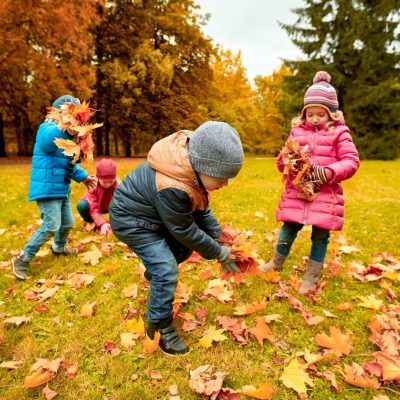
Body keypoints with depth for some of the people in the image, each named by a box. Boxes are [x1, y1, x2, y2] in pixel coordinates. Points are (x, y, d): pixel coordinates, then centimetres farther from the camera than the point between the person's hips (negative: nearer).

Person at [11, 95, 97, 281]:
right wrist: (66, 130, -61)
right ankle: (22, 260, 5)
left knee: (67, 223, 18)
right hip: (48, 188, -9)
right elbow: (47, 140, -43)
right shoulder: (49, 127, -15)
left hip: (61, 189, 9)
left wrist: (83, 177, 25)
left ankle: (59, 247, 46)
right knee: (51, 226, -11)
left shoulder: (66, 135, 15)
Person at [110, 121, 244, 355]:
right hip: (132, 221, -8)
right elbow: (185, 231, -25)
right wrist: (219, 253, -13)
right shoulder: (171, 188, -40)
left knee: (184, 248, 15)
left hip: (156, 214, 8)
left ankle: (154, 272, 40)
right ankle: (160, 327, 7)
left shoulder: (192, 162, -15)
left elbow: (202, 207, 0)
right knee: (167, 270, -13)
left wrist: (218, 236, -5)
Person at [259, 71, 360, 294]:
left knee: (320, 237, 7)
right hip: (296, 193, 2)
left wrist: (330, 172, -21)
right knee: (289, 229, 11)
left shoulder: (339, 133, 0)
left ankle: (312, 278, 25)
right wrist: (286, 162, -13)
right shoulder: (297, 131, 7)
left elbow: (352, 161, -5)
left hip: (326, 195, -2)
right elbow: (282, 161, 10)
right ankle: (277, 263, 34)